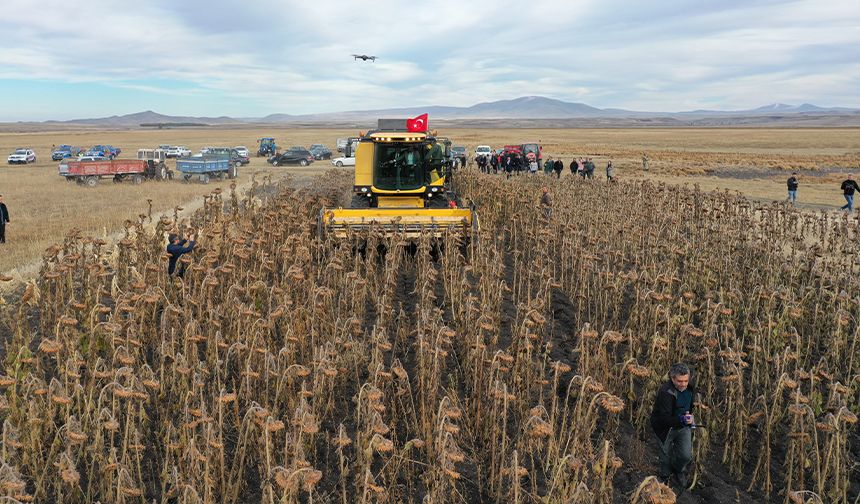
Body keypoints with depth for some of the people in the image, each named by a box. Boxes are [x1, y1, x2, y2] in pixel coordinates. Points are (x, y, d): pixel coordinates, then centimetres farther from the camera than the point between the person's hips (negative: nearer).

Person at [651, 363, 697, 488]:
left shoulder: (690, 388, -8)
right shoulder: (665, 392, -31)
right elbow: (664, 419, -33)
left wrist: (690, 417, 5)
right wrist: (682, 419, -43)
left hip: (683, 426, 5)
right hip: (665, 428, -5)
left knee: (686, 455, -3)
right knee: (666, 457, 12)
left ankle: (678, 470, 31)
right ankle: (665, 476, 42)